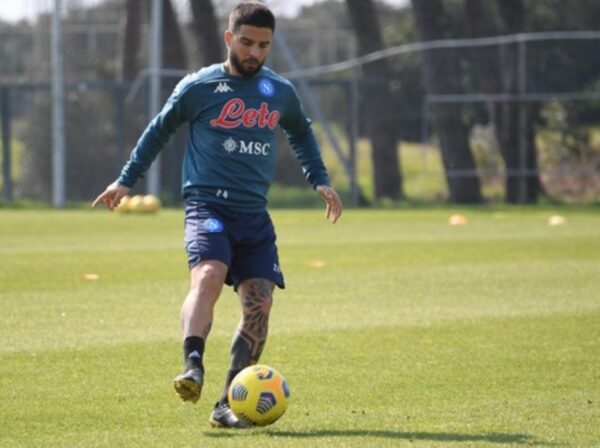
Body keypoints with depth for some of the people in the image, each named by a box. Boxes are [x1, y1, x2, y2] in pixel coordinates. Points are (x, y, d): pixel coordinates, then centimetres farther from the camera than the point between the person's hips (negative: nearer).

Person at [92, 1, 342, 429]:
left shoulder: (281, 92, 10)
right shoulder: (199, 87, -1)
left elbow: (301, 133, 30)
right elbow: (160, 130, 13)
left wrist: (320, 180, 20)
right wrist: (126, 181, 13)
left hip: (254, 214, 4)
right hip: (207, 204, -4)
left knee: (260, 301, -6)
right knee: (208, 275, -30)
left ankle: (228, 403, -2)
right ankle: (192, 366, -42)